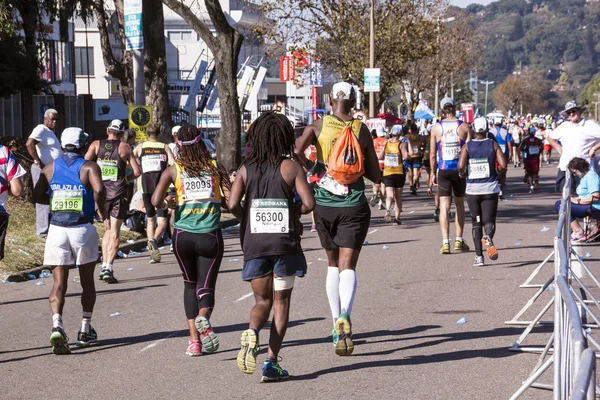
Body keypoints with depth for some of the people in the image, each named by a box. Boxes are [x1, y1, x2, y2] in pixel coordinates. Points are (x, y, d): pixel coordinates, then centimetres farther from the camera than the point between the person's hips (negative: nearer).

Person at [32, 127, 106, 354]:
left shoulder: (50, 168, 9)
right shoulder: (88, 167, -2)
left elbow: (38, 196, 3)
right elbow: (99, 190, -20)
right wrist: (102, 210, -3)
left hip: (57, 230, 2)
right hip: (82, 229, -2)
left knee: (59, 283, 2)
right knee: (87, 282, 15)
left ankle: (57, 326, -21)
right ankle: (85, 330, 21)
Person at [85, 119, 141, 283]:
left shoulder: (96, 145, 5)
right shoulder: (124, 147, 2)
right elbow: (137, 172, 0)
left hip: (101, 191, 3)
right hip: (118, 193, -2)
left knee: (108, 229, 19)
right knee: (114, 232, -2)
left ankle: (104, 265, 13)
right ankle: (108, 268, -13)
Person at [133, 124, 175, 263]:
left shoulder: (140, 146, 11)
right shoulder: (164, 147, 8)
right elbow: (173, 164, -5)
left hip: (146, 187, 2)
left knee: (150, 219, 15)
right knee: (162, 220, 0)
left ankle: (154, 253, 8)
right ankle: (154, 240, -31)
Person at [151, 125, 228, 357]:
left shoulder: (173, 170, 0)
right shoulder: (215, 168, 2)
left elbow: (156, 202, -10)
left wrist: (166, 204, 12)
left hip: (183, 236, 1)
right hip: (210, 235, -1)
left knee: (190, 285, 19)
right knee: (206, 286, 4)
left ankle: (194, 339, 11)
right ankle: (203, 319, -30)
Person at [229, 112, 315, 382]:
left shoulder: (246, 169, 3)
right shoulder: (291, 167, -3)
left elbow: (233, 204, -8)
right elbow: (309, 203, -13)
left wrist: (247, 219, 11)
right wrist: (294, 212, 8)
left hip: (254, 244, 2)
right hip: (284, 244, -2)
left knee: (262, 300, 15)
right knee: (281, 302, 9)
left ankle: (252, 332, -18)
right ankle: (271, 362, 2)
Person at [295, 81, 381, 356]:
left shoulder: (318, 126, -1)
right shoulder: (362, 130, 0)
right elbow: (375, 176, 5)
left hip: (324, 205, 1)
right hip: (354, 206, -1)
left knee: (333, 264, 19)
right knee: (348, 266, -6)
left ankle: (336, 323, 20)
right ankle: (344, 316, -32)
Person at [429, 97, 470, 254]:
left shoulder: (436, 128, -2)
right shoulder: (463, 127, -2)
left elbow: (433, 155, 0)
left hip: (443, 170, -1)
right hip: (460, 169, 1)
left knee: (444, 206, -2)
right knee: (459, 204, 16)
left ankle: (445, 242, -12)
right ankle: (459, 240, 20)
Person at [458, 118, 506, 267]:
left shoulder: (467, 146, -2)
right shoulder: (493, 145, 0)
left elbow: (461, 166, -15)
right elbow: (503, 165, -10)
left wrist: (463, 174, 6)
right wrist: (496, 172, 10)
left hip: (472, 189, 0)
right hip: (490, 189, 0)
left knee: (476, 223, 11)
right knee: (489, 220, 2)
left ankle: (478, 256, 8)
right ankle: (488, 238, -33)